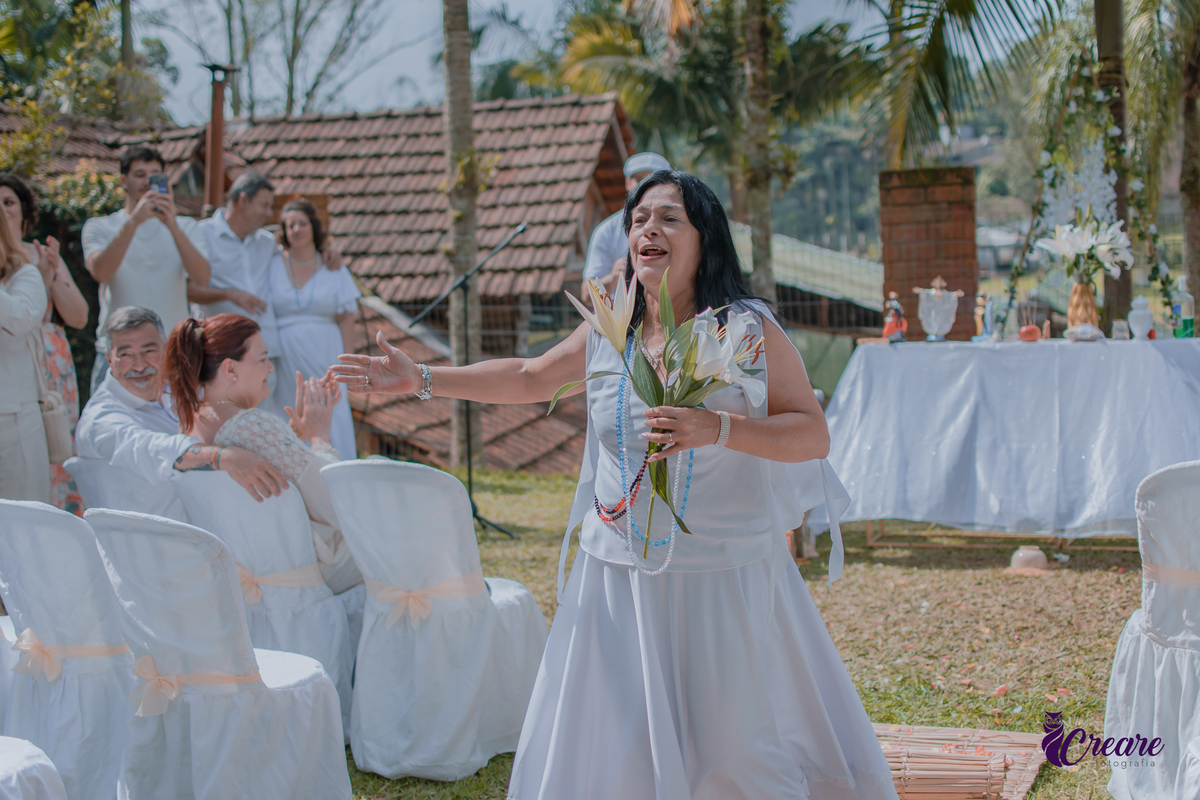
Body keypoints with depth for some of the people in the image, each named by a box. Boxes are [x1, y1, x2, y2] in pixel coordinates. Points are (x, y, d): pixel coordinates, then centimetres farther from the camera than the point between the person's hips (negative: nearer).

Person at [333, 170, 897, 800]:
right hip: (619, 577, 3)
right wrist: (421, 379, 16)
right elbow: (529, 378, 20)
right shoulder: (607, 333, 6)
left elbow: (813, 435, -8)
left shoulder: (749, 330, -6)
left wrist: (719, 428, -23)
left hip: (725, 581, -3)